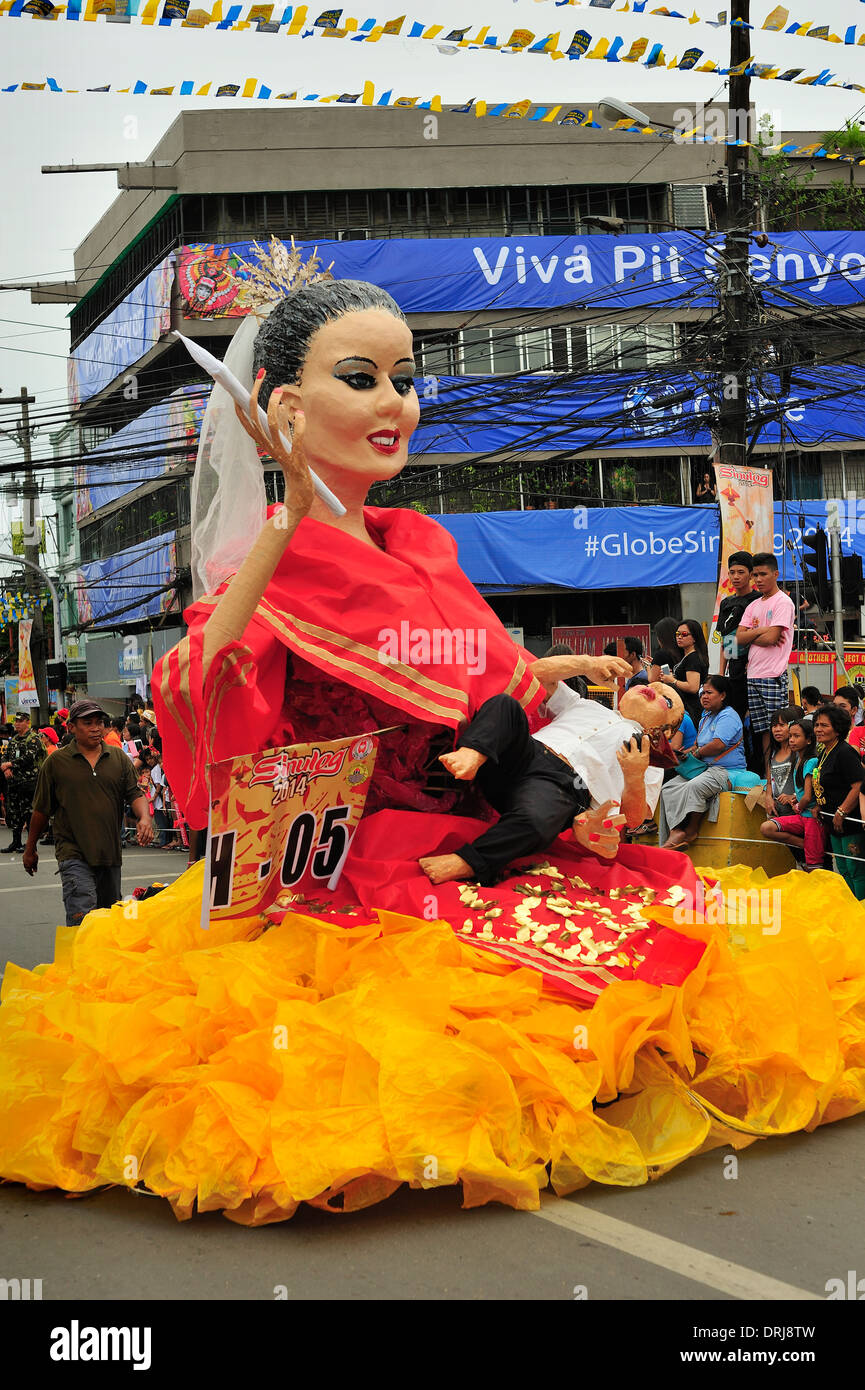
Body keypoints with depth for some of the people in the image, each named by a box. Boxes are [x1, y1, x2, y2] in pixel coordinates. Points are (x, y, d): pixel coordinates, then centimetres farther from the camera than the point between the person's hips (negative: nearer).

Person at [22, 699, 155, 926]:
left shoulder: (119, 758, 9)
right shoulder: (56, 762, 1)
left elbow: (134, 794, 6)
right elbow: (41, 810, 7)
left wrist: (144, 818, -16)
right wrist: (30, 849, 12)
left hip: (110, 852, 4)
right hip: (74, 854, -4)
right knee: (81, 916, -18)